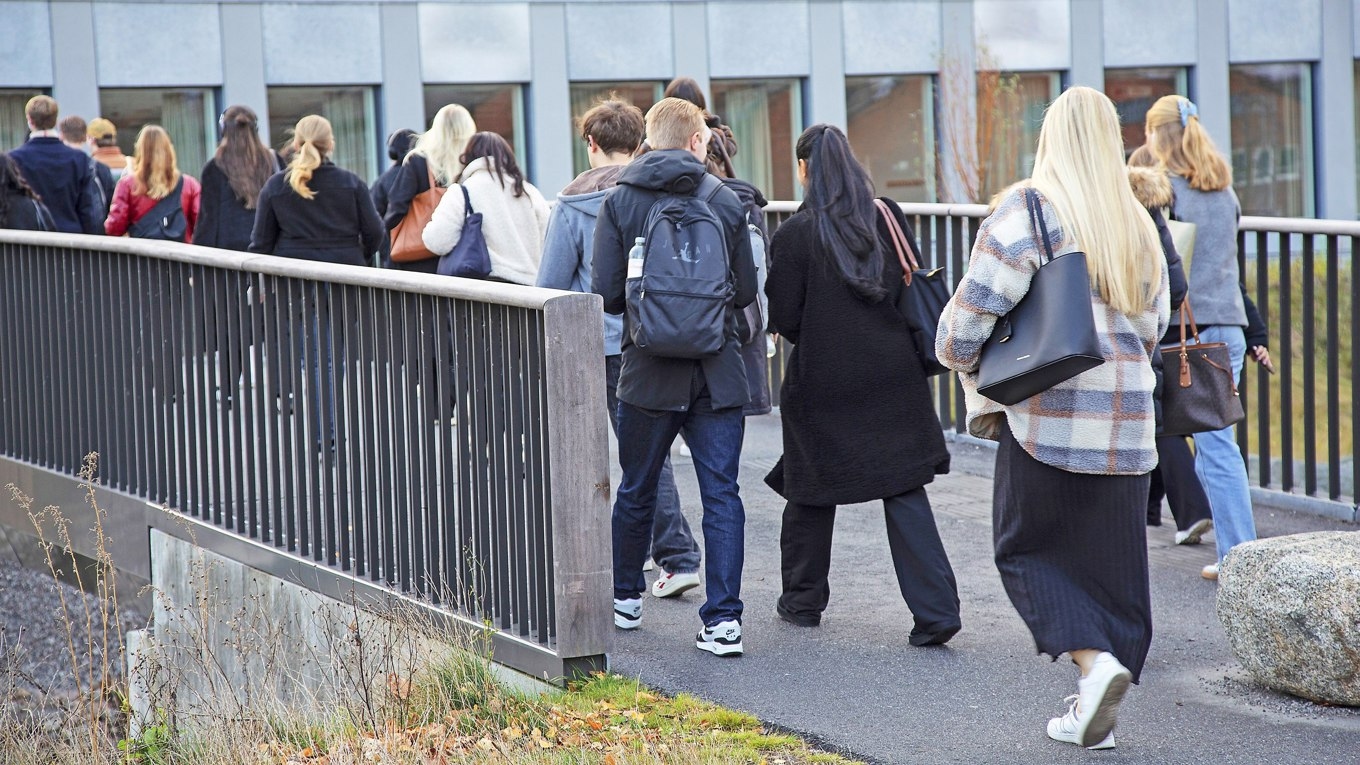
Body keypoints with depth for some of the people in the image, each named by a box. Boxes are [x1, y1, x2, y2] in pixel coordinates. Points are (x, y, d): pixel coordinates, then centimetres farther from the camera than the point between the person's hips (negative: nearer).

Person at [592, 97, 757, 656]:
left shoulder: (619, 202, -4)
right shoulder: (726, 202, -2)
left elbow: (606, 293, -8)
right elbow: (746, 291, 2)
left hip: (649, 371, 0)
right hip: (718, 372, 0)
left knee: (636, 490, 16)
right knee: (721, 494, 1)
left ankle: (626, 597, 31)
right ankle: (724, 620, -6)